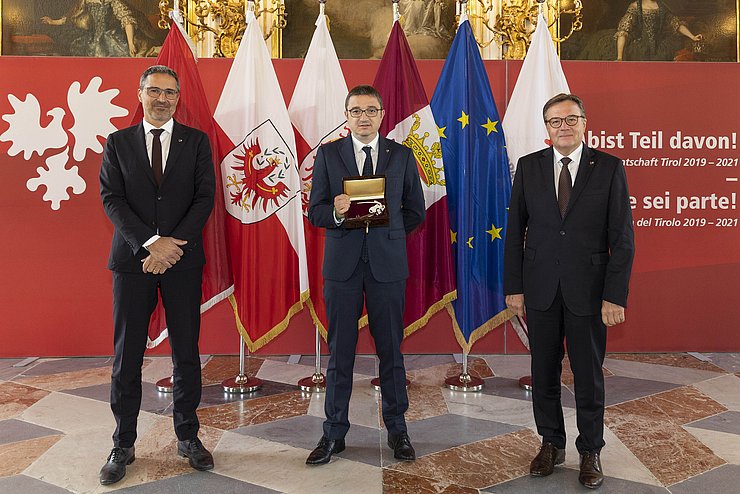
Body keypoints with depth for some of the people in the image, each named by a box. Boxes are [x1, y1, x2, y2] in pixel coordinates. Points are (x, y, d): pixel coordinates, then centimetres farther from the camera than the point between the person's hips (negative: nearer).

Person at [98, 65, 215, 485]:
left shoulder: (197, 141, 7)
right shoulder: (118, 142, 8)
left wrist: (172, 246, -13)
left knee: (187, 352, 6)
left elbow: (205, 197, -1)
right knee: (127, 355, 4)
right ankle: (124, 445, 16)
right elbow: (111, 198, -1)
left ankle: (188, 436, 20)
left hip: (183, 260, 0)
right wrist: (151, 243, -15)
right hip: (133, 259, 0)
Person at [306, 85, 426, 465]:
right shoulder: (328, 154, 6)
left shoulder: (401, 156, 7)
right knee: (340, 351, 5)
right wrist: (336, 213, -18)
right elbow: (315, 212, 2)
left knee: (391, 349, 7)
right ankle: (334, 434, 16)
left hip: (386, 263, 0)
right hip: (342, 263, 0)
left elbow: (415, 212, 11)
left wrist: (385, 234, 6)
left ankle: (397, 430, 21)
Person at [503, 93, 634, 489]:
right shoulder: (529, 167, 3)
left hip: (588, 289, -2)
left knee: (589, 374, 9)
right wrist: (513, 286, 0)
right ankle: (551, 445, 30)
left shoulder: (609, 168, -3)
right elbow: (515, 231, 4)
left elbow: (622, 238, -5)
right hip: (540, 288, 2)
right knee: (544, 373, 12)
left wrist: (615, 295, -10)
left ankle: (590, 452, 27)